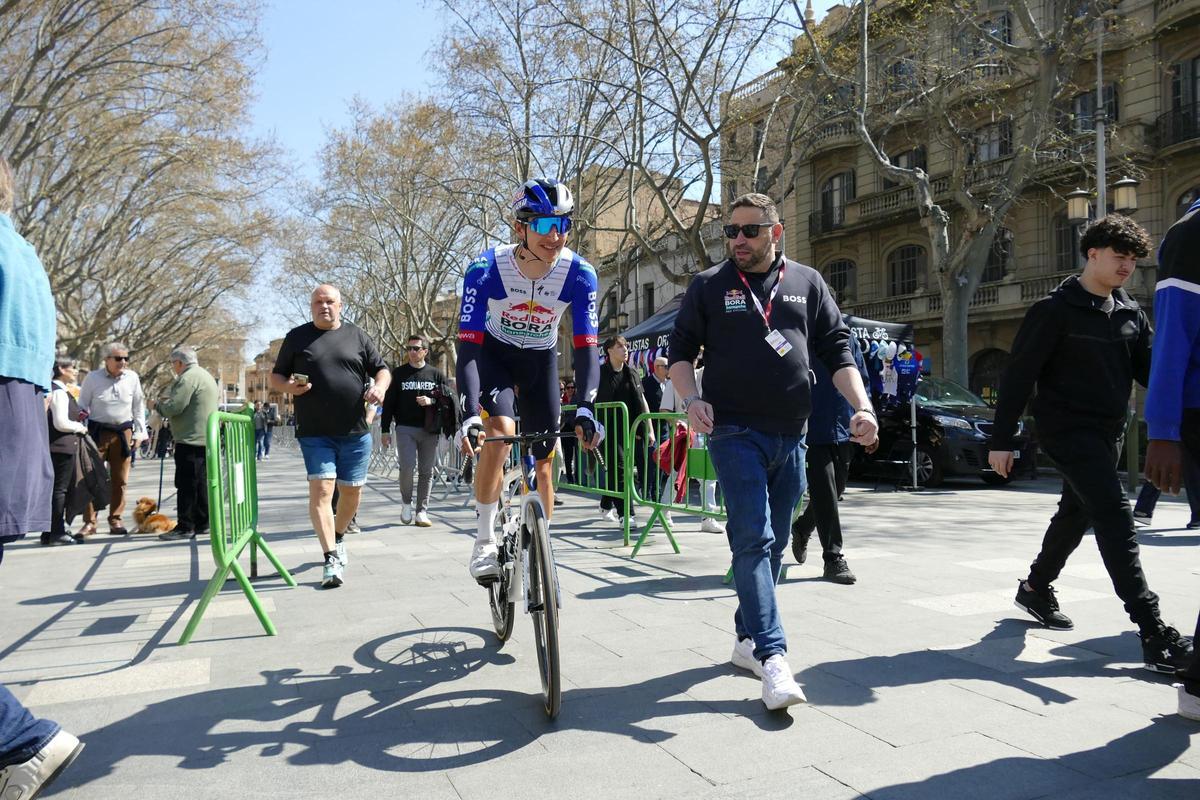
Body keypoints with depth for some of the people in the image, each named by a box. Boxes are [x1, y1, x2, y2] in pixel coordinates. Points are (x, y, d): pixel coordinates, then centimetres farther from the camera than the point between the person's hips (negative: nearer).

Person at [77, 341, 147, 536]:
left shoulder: (132, 378, 2)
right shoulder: (92, 378, -3)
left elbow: (138, 407, 9)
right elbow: (82, 406, 4)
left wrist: (139, 433, 6)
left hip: (123, 432, 2)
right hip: (98, 431, -2)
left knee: (120, 480, 6)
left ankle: (115, 520, 15)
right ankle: (89, 521, 3)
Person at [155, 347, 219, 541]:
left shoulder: (188, 378, -12)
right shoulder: (206, 376, 21)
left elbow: (173, 408, -19)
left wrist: (159, 403, 4)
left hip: (191, 440, -10)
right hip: (206, 439, 10)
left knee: (186, 484, -6)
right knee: (201, 483, 13)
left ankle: (185, 527, -4)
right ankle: (202, 523, 17)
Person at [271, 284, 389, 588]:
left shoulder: (357, 335, 10)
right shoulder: (297, 337, 8)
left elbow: (382, 369, 12)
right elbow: (275, 377, 11)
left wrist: (380, 387, -10)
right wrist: (288, 387, -12)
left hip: (355, 431, 2)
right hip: (315, 433, -1)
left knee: (351, 490, 10)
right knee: (321, 489, -12)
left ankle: (338, 537, 36)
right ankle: (331, 559, -8)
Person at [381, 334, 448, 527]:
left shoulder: (436, 374, 10)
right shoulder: (398, 373, 9)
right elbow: (388, 403, 8)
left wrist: (431, 401, -9)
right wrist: (385, 430, 2)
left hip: (430, 430, 1)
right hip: (405, 428, -1)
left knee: (426, 471, 2)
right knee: (407, 466, -15)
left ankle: (421, 511, 11)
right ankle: (407, 502, 10)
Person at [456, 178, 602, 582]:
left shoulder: (580, 274, -25)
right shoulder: (486, 268, -29)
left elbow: (586, 347, -25)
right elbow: (467, 346, -31)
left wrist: (585, 408, -39)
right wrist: (468, 415, -43)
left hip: (541, 360, 2)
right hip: (494, 354, -2)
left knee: (542, 462, 2)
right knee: (499, 431, -30)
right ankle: (485, 541, -13)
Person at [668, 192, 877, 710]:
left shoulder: (807, 283, 11)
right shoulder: (708, 287, 5)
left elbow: (837, 350, 10)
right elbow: (681, 350, 4)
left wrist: (862, 406, -3)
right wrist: (692, 399, -15)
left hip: (791, 436, 4)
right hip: (735, 432, -4)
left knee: (773, 544, 11)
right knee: (753, 540, -12)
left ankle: (748, 639, 25)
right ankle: (773, 656, -12)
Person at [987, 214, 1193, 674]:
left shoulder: (1129, 312, 10)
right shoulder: (1054, 311, -10)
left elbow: (1148, 369, 10)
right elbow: (1018, 375, -12)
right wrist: (1001, 439, -14)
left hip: (1108, 432, 8)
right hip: (1067, 429, -8)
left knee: (1077, 513, 18)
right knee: (1115, 515, -16)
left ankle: (1036, 588, 39)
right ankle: (1153, 632, -17)